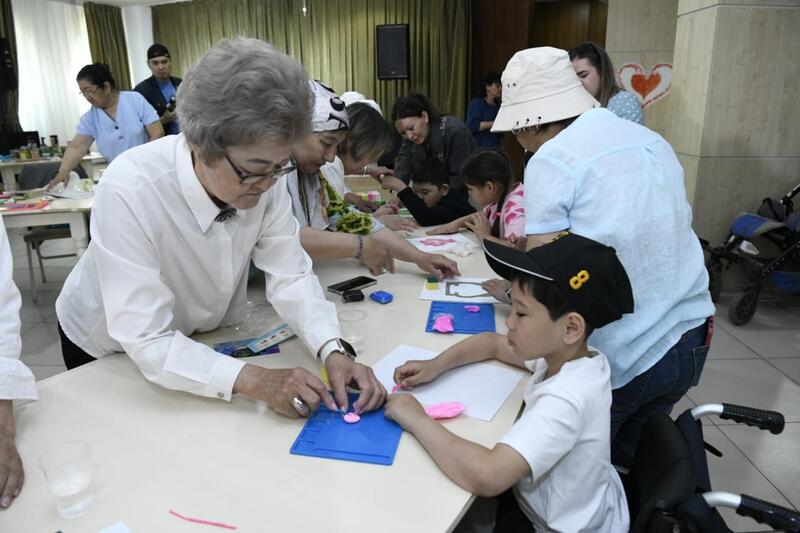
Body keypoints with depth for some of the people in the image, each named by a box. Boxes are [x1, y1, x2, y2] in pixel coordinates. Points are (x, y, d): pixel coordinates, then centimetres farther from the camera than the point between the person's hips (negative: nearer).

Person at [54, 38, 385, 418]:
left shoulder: (264, 175, -22)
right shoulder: (129, 190, -36)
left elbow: (290, 276, -20)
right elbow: (148, 343, -35)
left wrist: (333, 352, -35)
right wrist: (252, 379, -46)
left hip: (207, 335, 4)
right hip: (114, 352, -3)